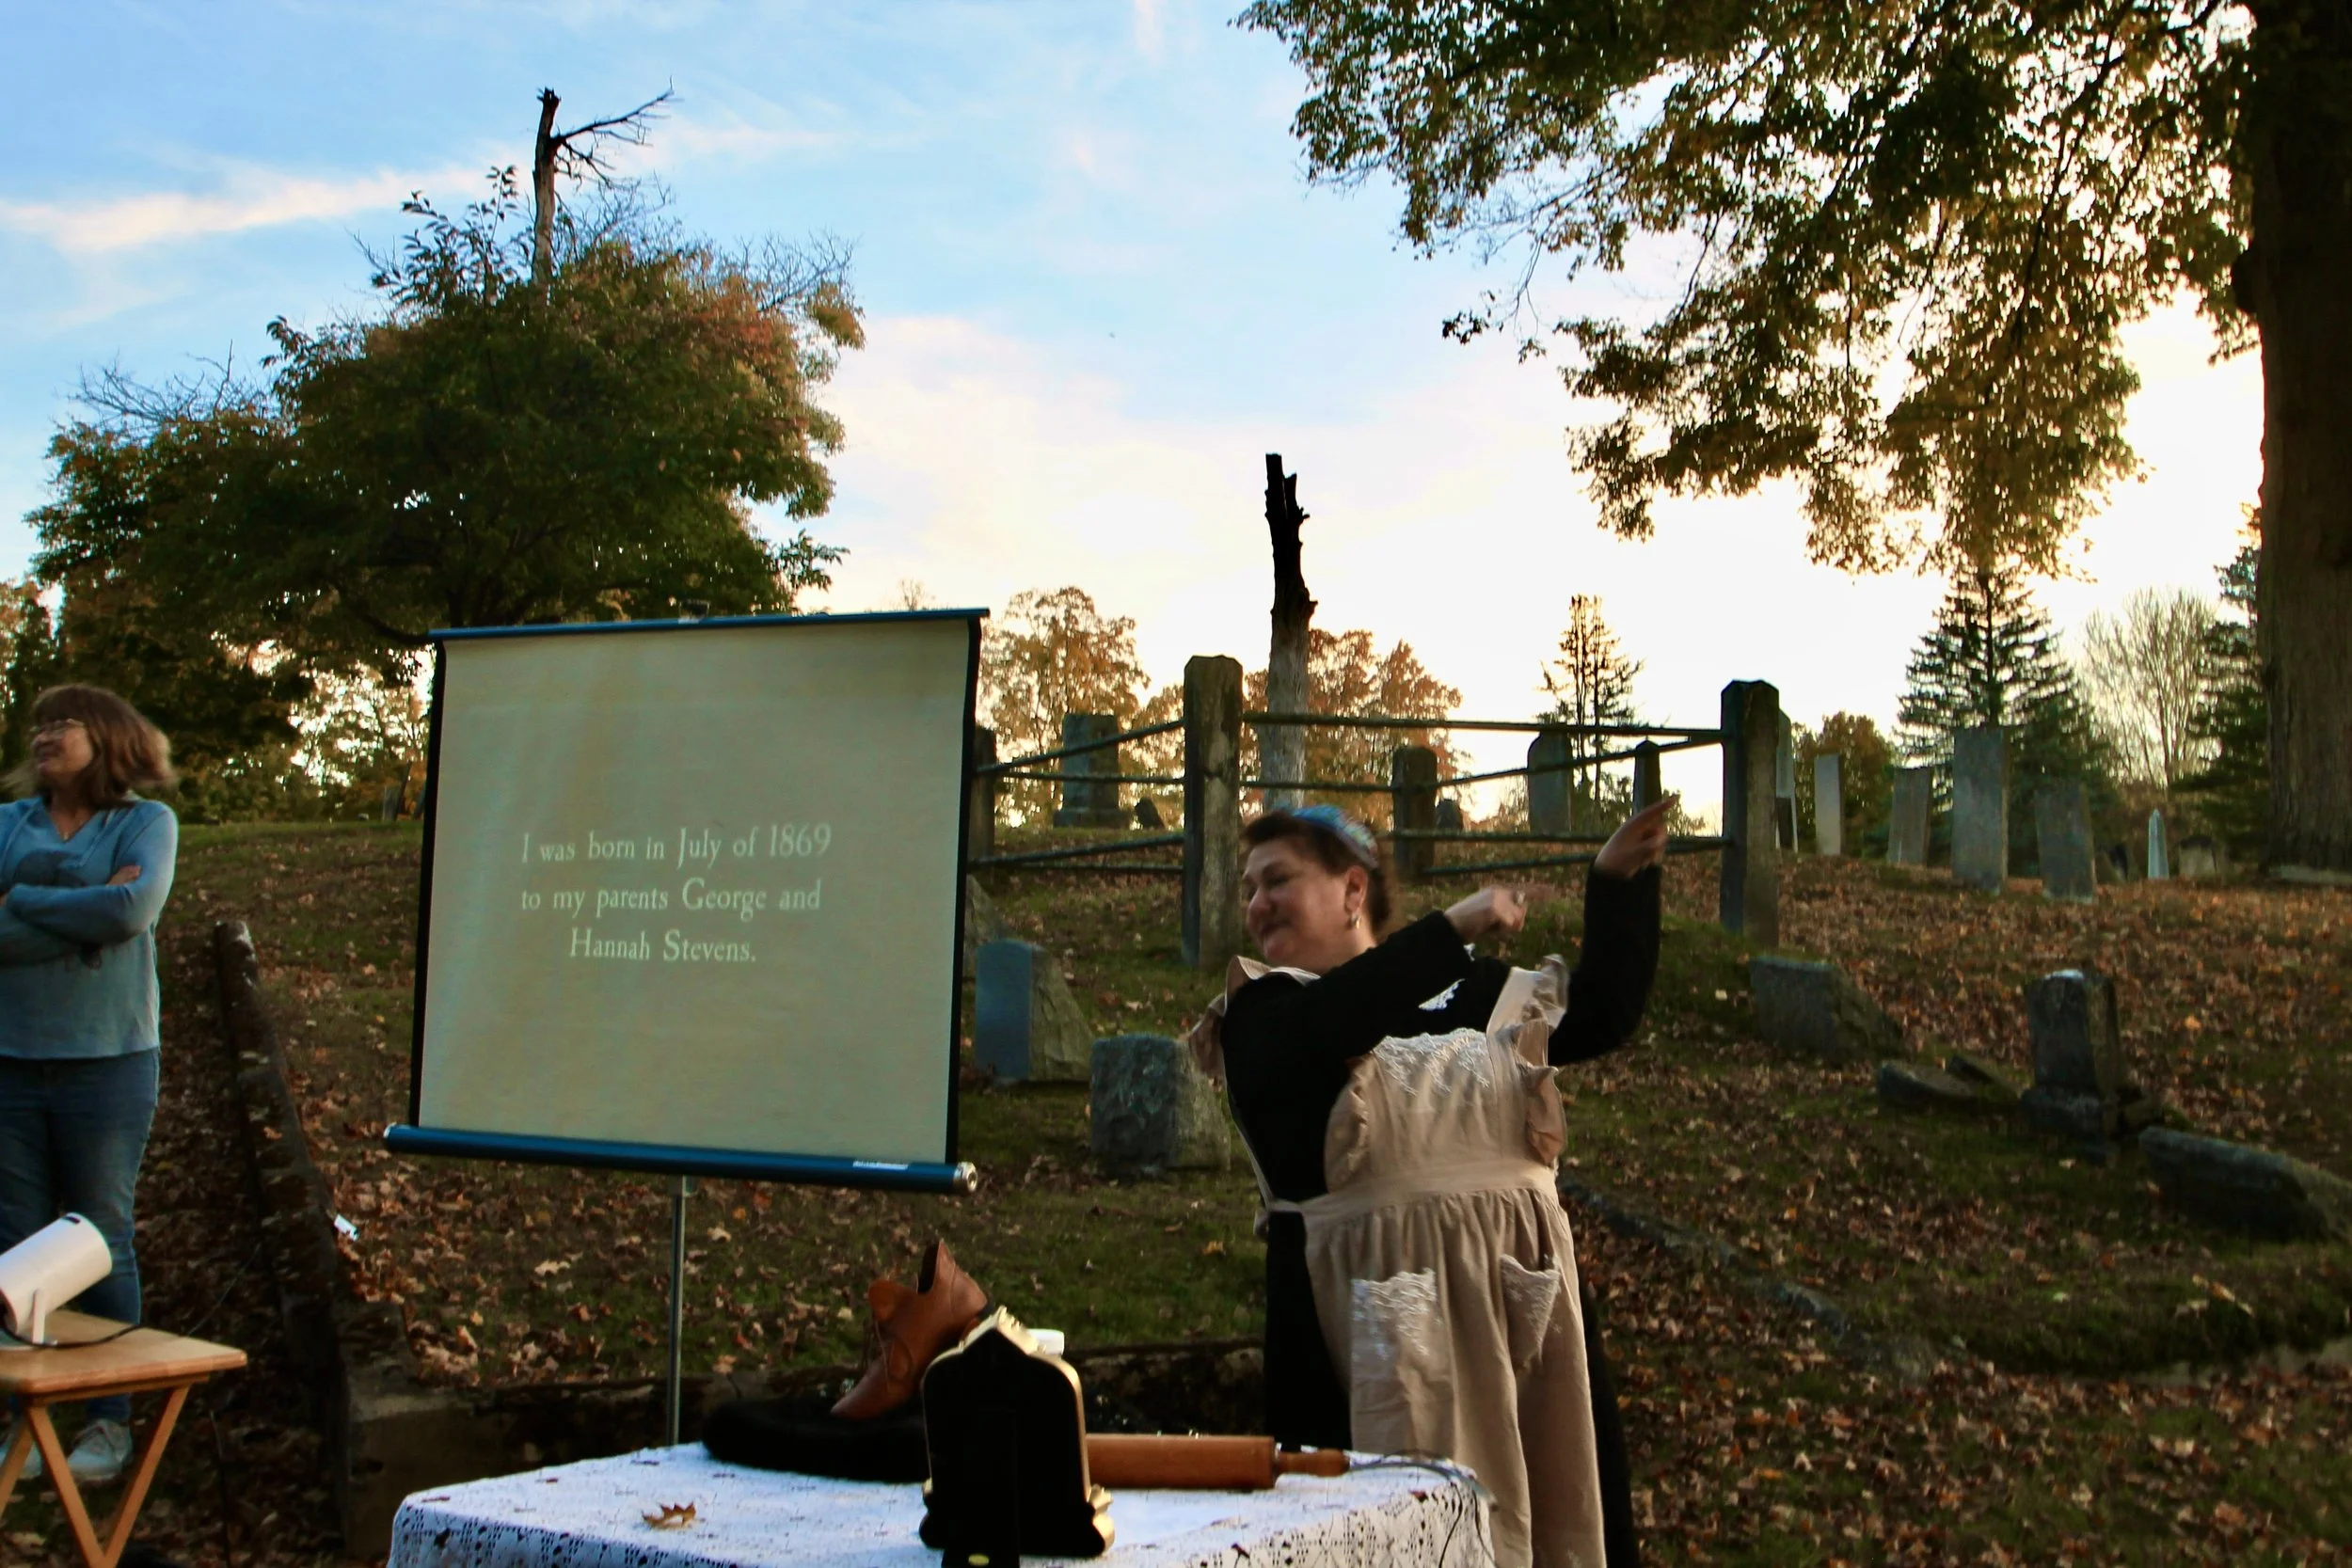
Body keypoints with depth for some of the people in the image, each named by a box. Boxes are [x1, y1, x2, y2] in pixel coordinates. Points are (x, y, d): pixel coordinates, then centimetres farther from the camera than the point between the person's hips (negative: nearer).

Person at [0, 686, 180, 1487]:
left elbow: (134, 908, -18)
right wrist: (86, 913, -13)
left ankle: (110, 1421, 13)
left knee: (102, 1246, 3)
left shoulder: (146, 823, 1)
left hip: (104, 1062, -3)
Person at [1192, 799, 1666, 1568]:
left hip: (1520, 1295, 4)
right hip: (1376, 1311, -4)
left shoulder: (1473, 991, 15)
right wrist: (1452, 928, -16)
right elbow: (1321, 1030, -20)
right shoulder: (1263, 1011, 2)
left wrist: (1618, 881, 12)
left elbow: (1605, 1012, 19)